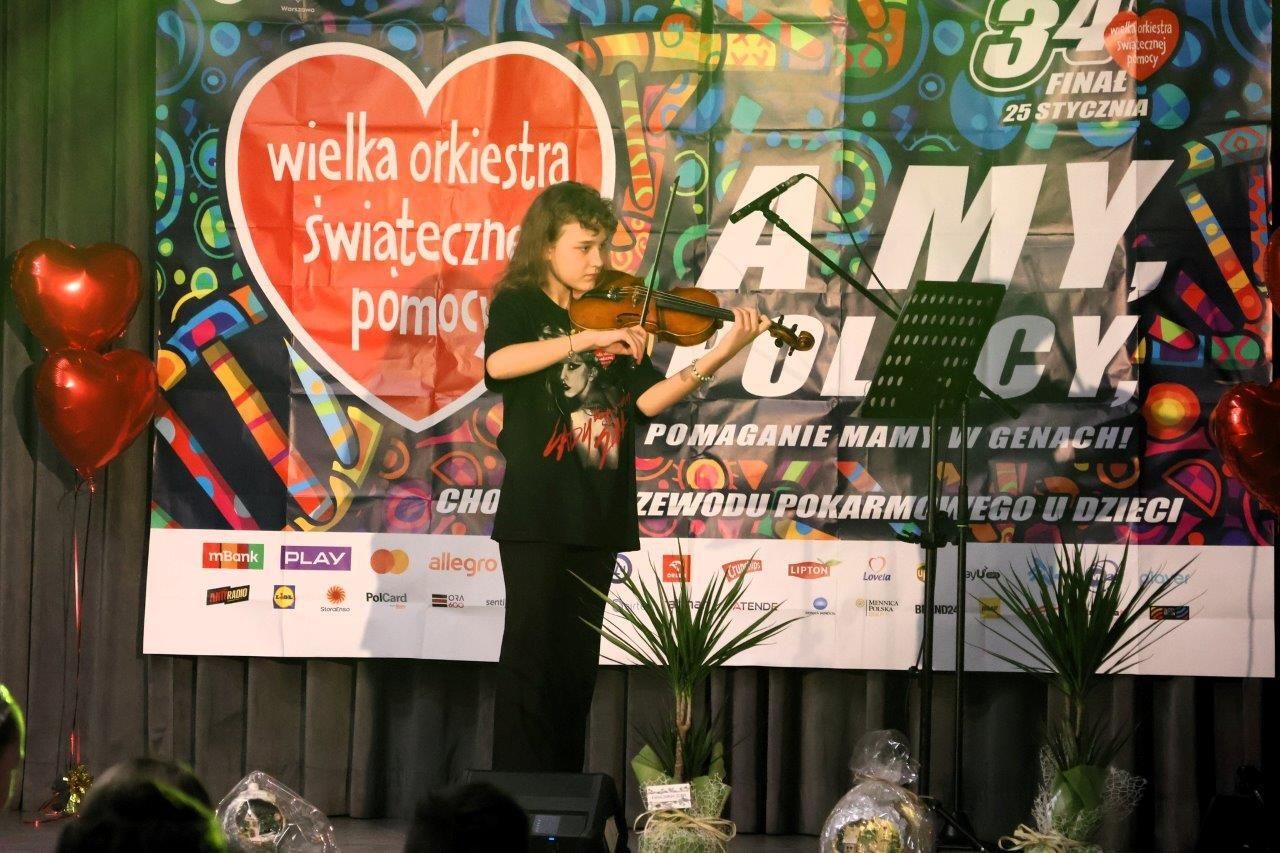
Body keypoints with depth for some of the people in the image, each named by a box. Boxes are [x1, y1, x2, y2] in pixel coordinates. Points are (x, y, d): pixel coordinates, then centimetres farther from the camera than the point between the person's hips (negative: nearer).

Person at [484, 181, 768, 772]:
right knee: (533, 656, -6)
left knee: (578, 659, 8)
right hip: (537, 513, -5)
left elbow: (647, 400, 0)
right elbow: (498, 365, -23)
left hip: (598, 516, 5)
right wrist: (590, 338, -30)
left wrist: (719, 356, -12)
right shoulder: (519, 307, -1)